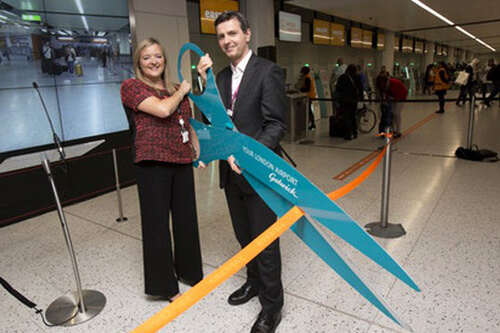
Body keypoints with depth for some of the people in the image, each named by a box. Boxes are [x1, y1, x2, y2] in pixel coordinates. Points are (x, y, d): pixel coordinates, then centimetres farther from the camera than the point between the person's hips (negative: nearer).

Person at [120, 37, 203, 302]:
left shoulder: (175, 90, 14)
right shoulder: (131, 86, -4)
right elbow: (162, 110, -20)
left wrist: (198, 150, 12)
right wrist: (181, 91, -3)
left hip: (182, 161, 6)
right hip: (153, 163, -5)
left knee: (186, 217, 13)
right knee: (156, 221, 3)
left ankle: (187, 269, 35)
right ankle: (163, 283, 22)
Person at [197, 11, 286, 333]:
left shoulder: (268, 71, -10)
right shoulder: (222, 76, 12)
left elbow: (276, 124, -16)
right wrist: (205, 82, -2)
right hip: (231, 170, 7)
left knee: (265, 241, 5)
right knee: (244, 236, 21)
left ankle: (271, 307, 25)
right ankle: (254, 281, 45)